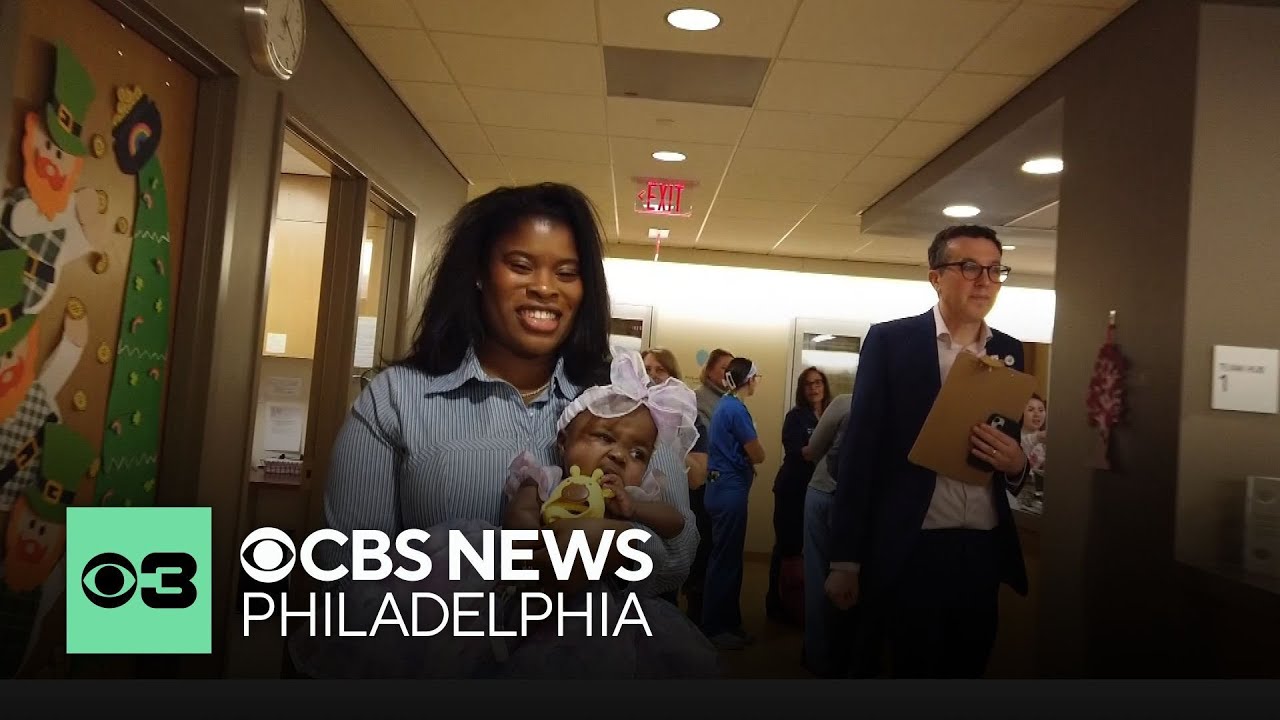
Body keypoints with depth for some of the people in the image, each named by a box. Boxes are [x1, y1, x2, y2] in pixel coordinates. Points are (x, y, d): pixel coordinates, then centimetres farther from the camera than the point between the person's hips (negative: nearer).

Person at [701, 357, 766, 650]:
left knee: (727, 556, 15)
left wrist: (744, 459, -1)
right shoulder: (736, 409, -18)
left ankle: (728, 622, 25)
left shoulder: (726, 405, 12)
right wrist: (751, 454, 5)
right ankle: (714, 628, 8)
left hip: (723, 486, 10)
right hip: (731, 490, -10)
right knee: (725, 559, -1)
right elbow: (758, 455, -15)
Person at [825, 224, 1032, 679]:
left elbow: (1013, 457, 16)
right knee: (913, 670, 4)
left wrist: (1016, 465, -10)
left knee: (968, 670, 14)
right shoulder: (890, 341, -5)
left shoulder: (1010, 351, 8)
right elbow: (860, 449, -7)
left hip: (983, 550, 5)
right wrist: (845, 559, -10)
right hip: (910, 551, -4)